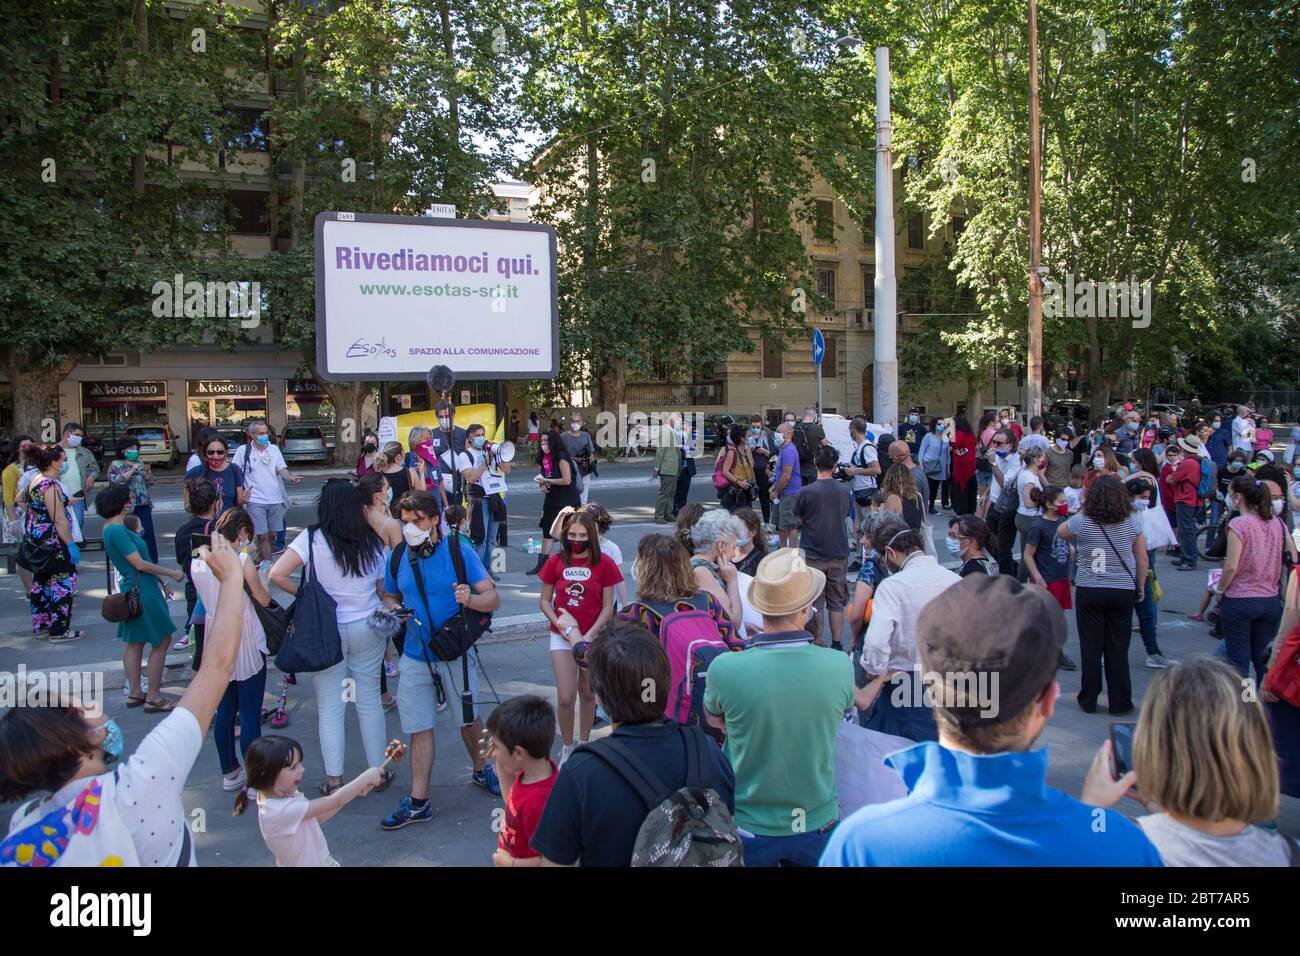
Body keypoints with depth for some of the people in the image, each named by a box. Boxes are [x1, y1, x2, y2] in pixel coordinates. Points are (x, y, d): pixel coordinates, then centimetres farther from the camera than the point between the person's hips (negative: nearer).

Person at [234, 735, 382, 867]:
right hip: (309, 863, -8)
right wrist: (366, 777, -17)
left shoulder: (282, 795, -4)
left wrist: (354, 791, -5)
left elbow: (317, 817, 4)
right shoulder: (282, 810, -29)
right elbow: (335, 802, -26)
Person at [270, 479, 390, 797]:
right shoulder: (373, 542, -4)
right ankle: (379, 770, 20)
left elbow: (277, 574, -18)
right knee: (370, 700, 13)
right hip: (367, 629, 2)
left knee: (329, 706, 8)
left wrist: (303, 595, -4)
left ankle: (333, 778, 12)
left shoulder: (312, 539, -12)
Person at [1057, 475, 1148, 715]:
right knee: (1118, 649, 8)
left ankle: (1088, 701, 16)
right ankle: (1120, 704, 14)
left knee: (1091, 647, 8)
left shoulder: (1082, 522, -10)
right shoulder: (1131, 524, -4)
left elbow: (1060, 531, 12)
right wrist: (1141, 588, 14)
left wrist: (1082, 512, 12)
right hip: (1123, 592, 1)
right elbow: (1143, 560, 3)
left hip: (1089, 592, -1)